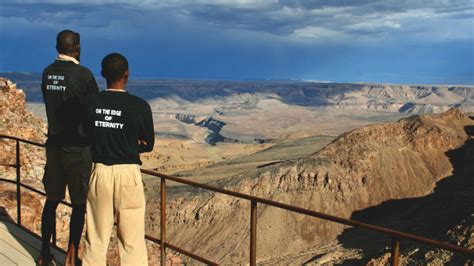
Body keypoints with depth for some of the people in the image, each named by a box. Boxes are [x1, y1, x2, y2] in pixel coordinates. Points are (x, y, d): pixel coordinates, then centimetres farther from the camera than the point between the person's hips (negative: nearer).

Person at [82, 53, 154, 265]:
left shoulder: (91, 104, -2)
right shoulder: (140, 106, -9)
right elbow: (148, 145, 1)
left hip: (100, 172, 3)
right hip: (128, 175, -3)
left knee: (96, 239, 14)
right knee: (132, 240, 6)